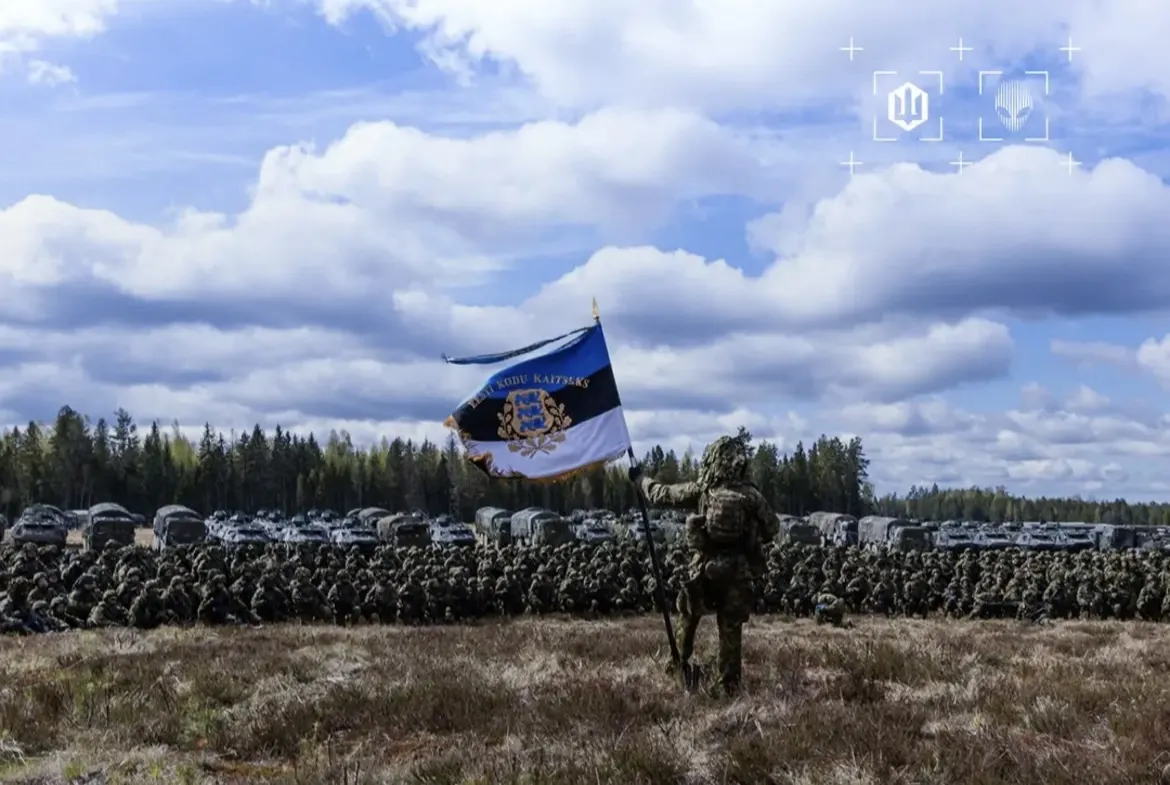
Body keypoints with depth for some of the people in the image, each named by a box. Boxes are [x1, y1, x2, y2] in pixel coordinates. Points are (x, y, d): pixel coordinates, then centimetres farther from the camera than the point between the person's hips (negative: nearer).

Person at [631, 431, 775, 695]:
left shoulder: (701, 490, -6)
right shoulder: (751, 495, -7)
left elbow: (661, 494, 4)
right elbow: (770, 530, 1)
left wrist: (640, 478, 21)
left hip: (704, 569, 0)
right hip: (737, 571, 0)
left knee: (688, 616, 23)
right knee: (731, 629, 7)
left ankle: (680, 664, 28)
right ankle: (729, 684, 9)